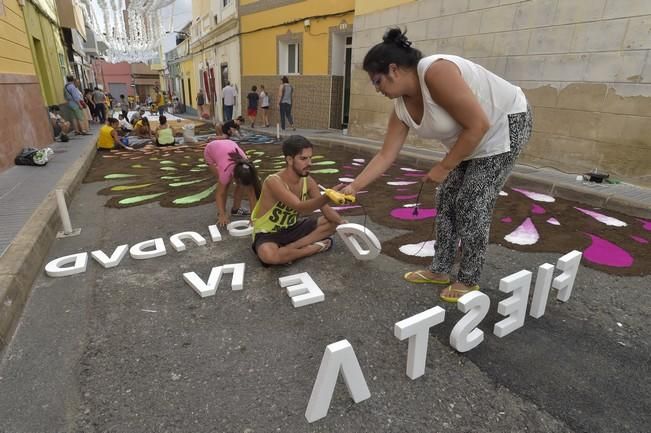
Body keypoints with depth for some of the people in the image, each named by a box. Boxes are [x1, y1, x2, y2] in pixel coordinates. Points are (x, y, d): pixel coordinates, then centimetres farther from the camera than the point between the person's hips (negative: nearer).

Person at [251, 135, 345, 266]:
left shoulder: (308, 181, -6)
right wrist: (328, 196, -56)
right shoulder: (274, 181, -28)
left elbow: (326, 209, -4)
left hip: (291, 228, 7)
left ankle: (289, 248, -15)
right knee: (268, 255, -40)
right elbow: (300, 207, -40)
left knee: (334, 223, -4)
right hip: (267, 233, -6)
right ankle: (315, 247, -16)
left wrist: (343, 223, -22)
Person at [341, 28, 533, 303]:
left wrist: (443, 168, -23)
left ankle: (469, 280, 8)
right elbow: (386, 155, -2)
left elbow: (479, 125, -30)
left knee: (472, 205, -8)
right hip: (469, 139, 8)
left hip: (504, 126, -8)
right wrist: (354, 187, -5)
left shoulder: (436, 72, -31)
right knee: (447, 200, 6)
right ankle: (440, 270, 18)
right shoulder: (402, 107, -6)